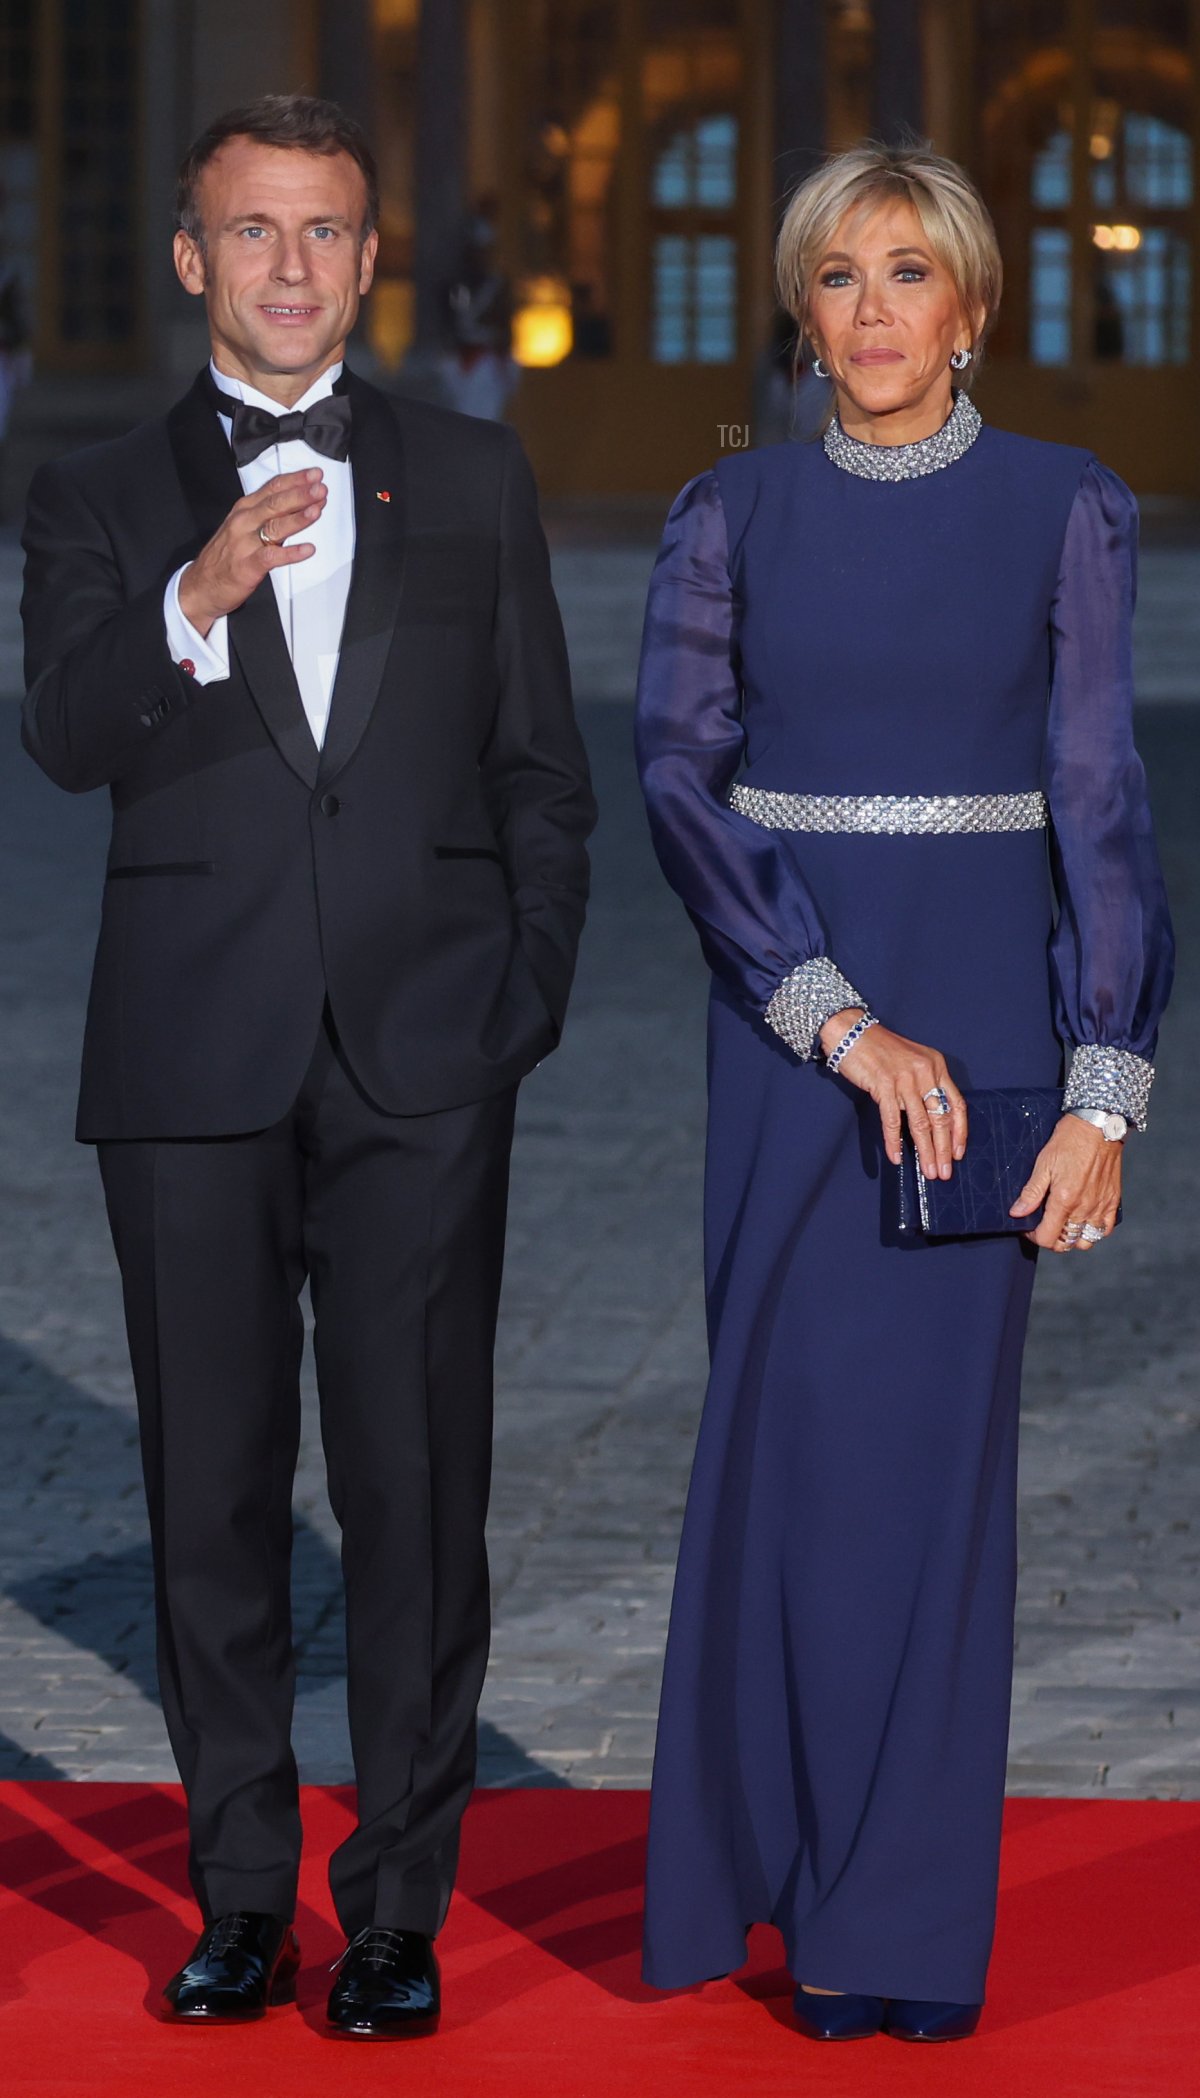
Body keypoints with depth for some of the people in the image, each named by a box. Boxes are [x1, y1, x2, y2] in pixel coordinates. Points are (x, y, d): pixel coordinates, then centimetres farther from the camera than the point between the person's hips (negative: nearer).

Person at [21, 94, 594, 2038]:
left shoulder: (474, 479, 12)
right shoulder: (101, 499, 8)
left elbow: (545, 771, 12)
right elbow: (67, 735, -8)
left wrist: (525, 1005, 2)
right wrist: (200, 599, -25)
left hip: (422, 1072, 0)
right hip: (193, 1073, 0)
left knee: (419, 1492, -1)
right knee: (214, 1495, 6)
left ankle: (399, 1909, 7)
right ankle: (242, 1894, 17)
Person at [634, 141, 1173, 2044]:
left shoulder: (1065, 513, 0)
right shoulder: (734, 516, 3)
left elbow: (1098, 800, -3)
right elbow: (681, 775, -6)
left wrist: (1104, 1090, -10)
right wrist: (841, 1019, -17)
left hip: (984, 1010, -1)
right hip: (785, 1011, 2)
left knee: (929, 1429, -2)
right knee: (793, 1423, 5)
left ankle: (902, 1925, 7)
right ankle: (789, 1857, 20)